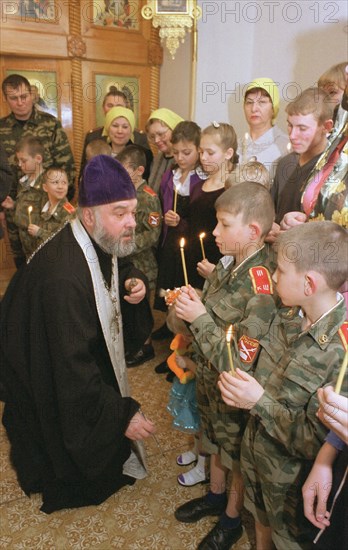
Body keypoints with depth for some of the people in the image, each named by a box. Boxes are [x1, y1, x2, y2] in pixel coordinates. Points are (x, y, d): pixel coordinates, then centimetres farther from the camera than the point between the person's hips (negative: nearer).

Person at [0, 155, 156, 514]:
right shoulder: (63, 277, -41)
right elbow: (72, 368, -37)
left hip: (89, 353, 8)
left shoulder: (103, 242, -13)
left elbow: (121, 266, 11)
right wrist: (121, 415, -31)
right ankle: (65, 489, 48)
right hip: (52, 382, -7)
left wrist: (132, 283, -12)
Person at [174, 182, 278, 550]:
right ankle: (216, 495, 56)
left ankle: (232, 519, 47)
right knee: (216, 442, 29)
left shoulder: (261, 287, -32)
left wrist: (199, 318, -28)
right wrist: (189, 304, -12)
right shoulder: (228, 263, -9)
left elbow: (239, 363, -31)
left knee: (238, 456, 20)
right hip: (208, 380, 7)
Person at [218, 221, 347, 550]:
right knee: (261, 522, 31)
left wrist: (261, 403, -30)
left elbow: (319, 442, -27)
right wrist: (242, 389, -11)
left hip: (292, 477, -5)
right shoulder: (287, 316, -11)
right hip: (256, 451, 6)